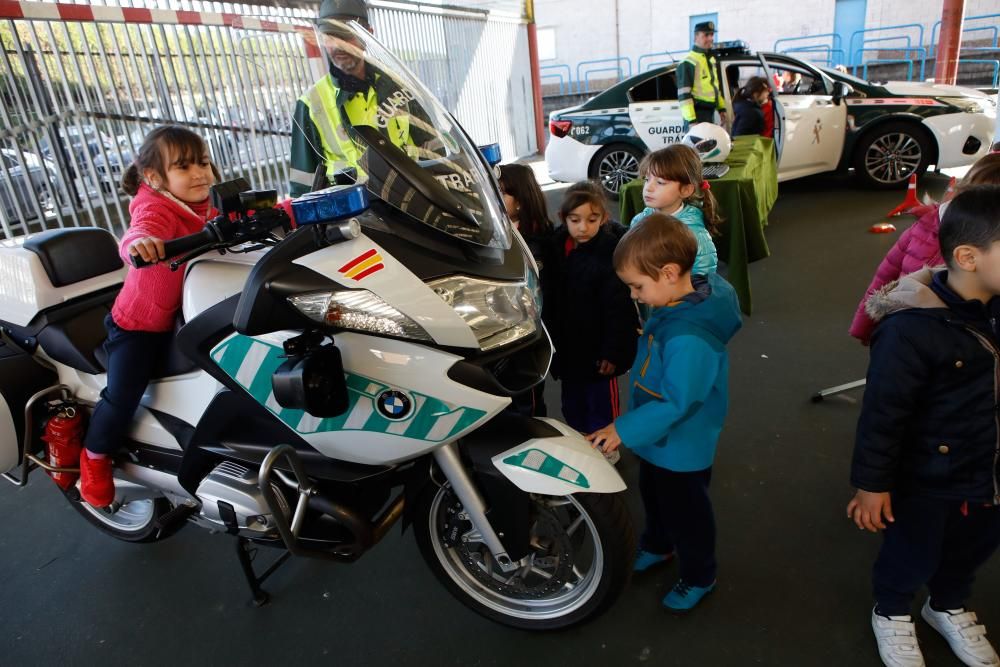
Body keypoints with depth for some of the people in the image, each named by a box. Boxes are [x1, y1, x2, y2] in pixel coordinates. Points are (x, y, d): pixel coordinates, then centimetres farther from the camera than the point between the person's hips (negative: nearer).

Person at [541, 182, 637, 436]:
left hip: (597, 347, -6)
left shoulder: (610, 252, -19)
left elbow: (618, 308, -18)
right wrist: (550, 339, 10)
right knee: (572, 405, 22)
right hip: (567, 346, 6)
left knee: (601, 405, 9)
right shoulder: (558, 246, 0)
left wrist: (613, 351, -18)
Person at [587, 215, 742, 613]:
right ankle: (658, 546, 57)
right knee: (653, 496, 30)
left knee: (685, 511, 16)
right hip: (657, 438, 9)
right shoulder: (674, 304, -9)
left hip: (681, 446, -9)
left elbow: (676, 403, -33)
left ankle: (698, 576, 42)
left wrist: (624, 430, -29)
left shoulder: (689, 339, -37)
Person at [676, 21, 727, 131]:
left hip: (710, 112, 10)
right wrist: (691, 120, -24)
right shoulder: (688, 62, -11)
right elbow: (684, 94, -18)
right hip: (697, 113, -9)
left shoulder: (712, 59, 18)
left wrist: (721, 108, 19)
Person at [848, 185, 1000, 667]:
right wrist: (871, 482, -16)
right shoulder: (912, 329, -31)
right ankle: (891, 613, 47)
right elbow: (883, 412, -24)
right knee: (913, 554, 16)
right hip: (925, 477, -7)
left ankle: (948, 607, 57)